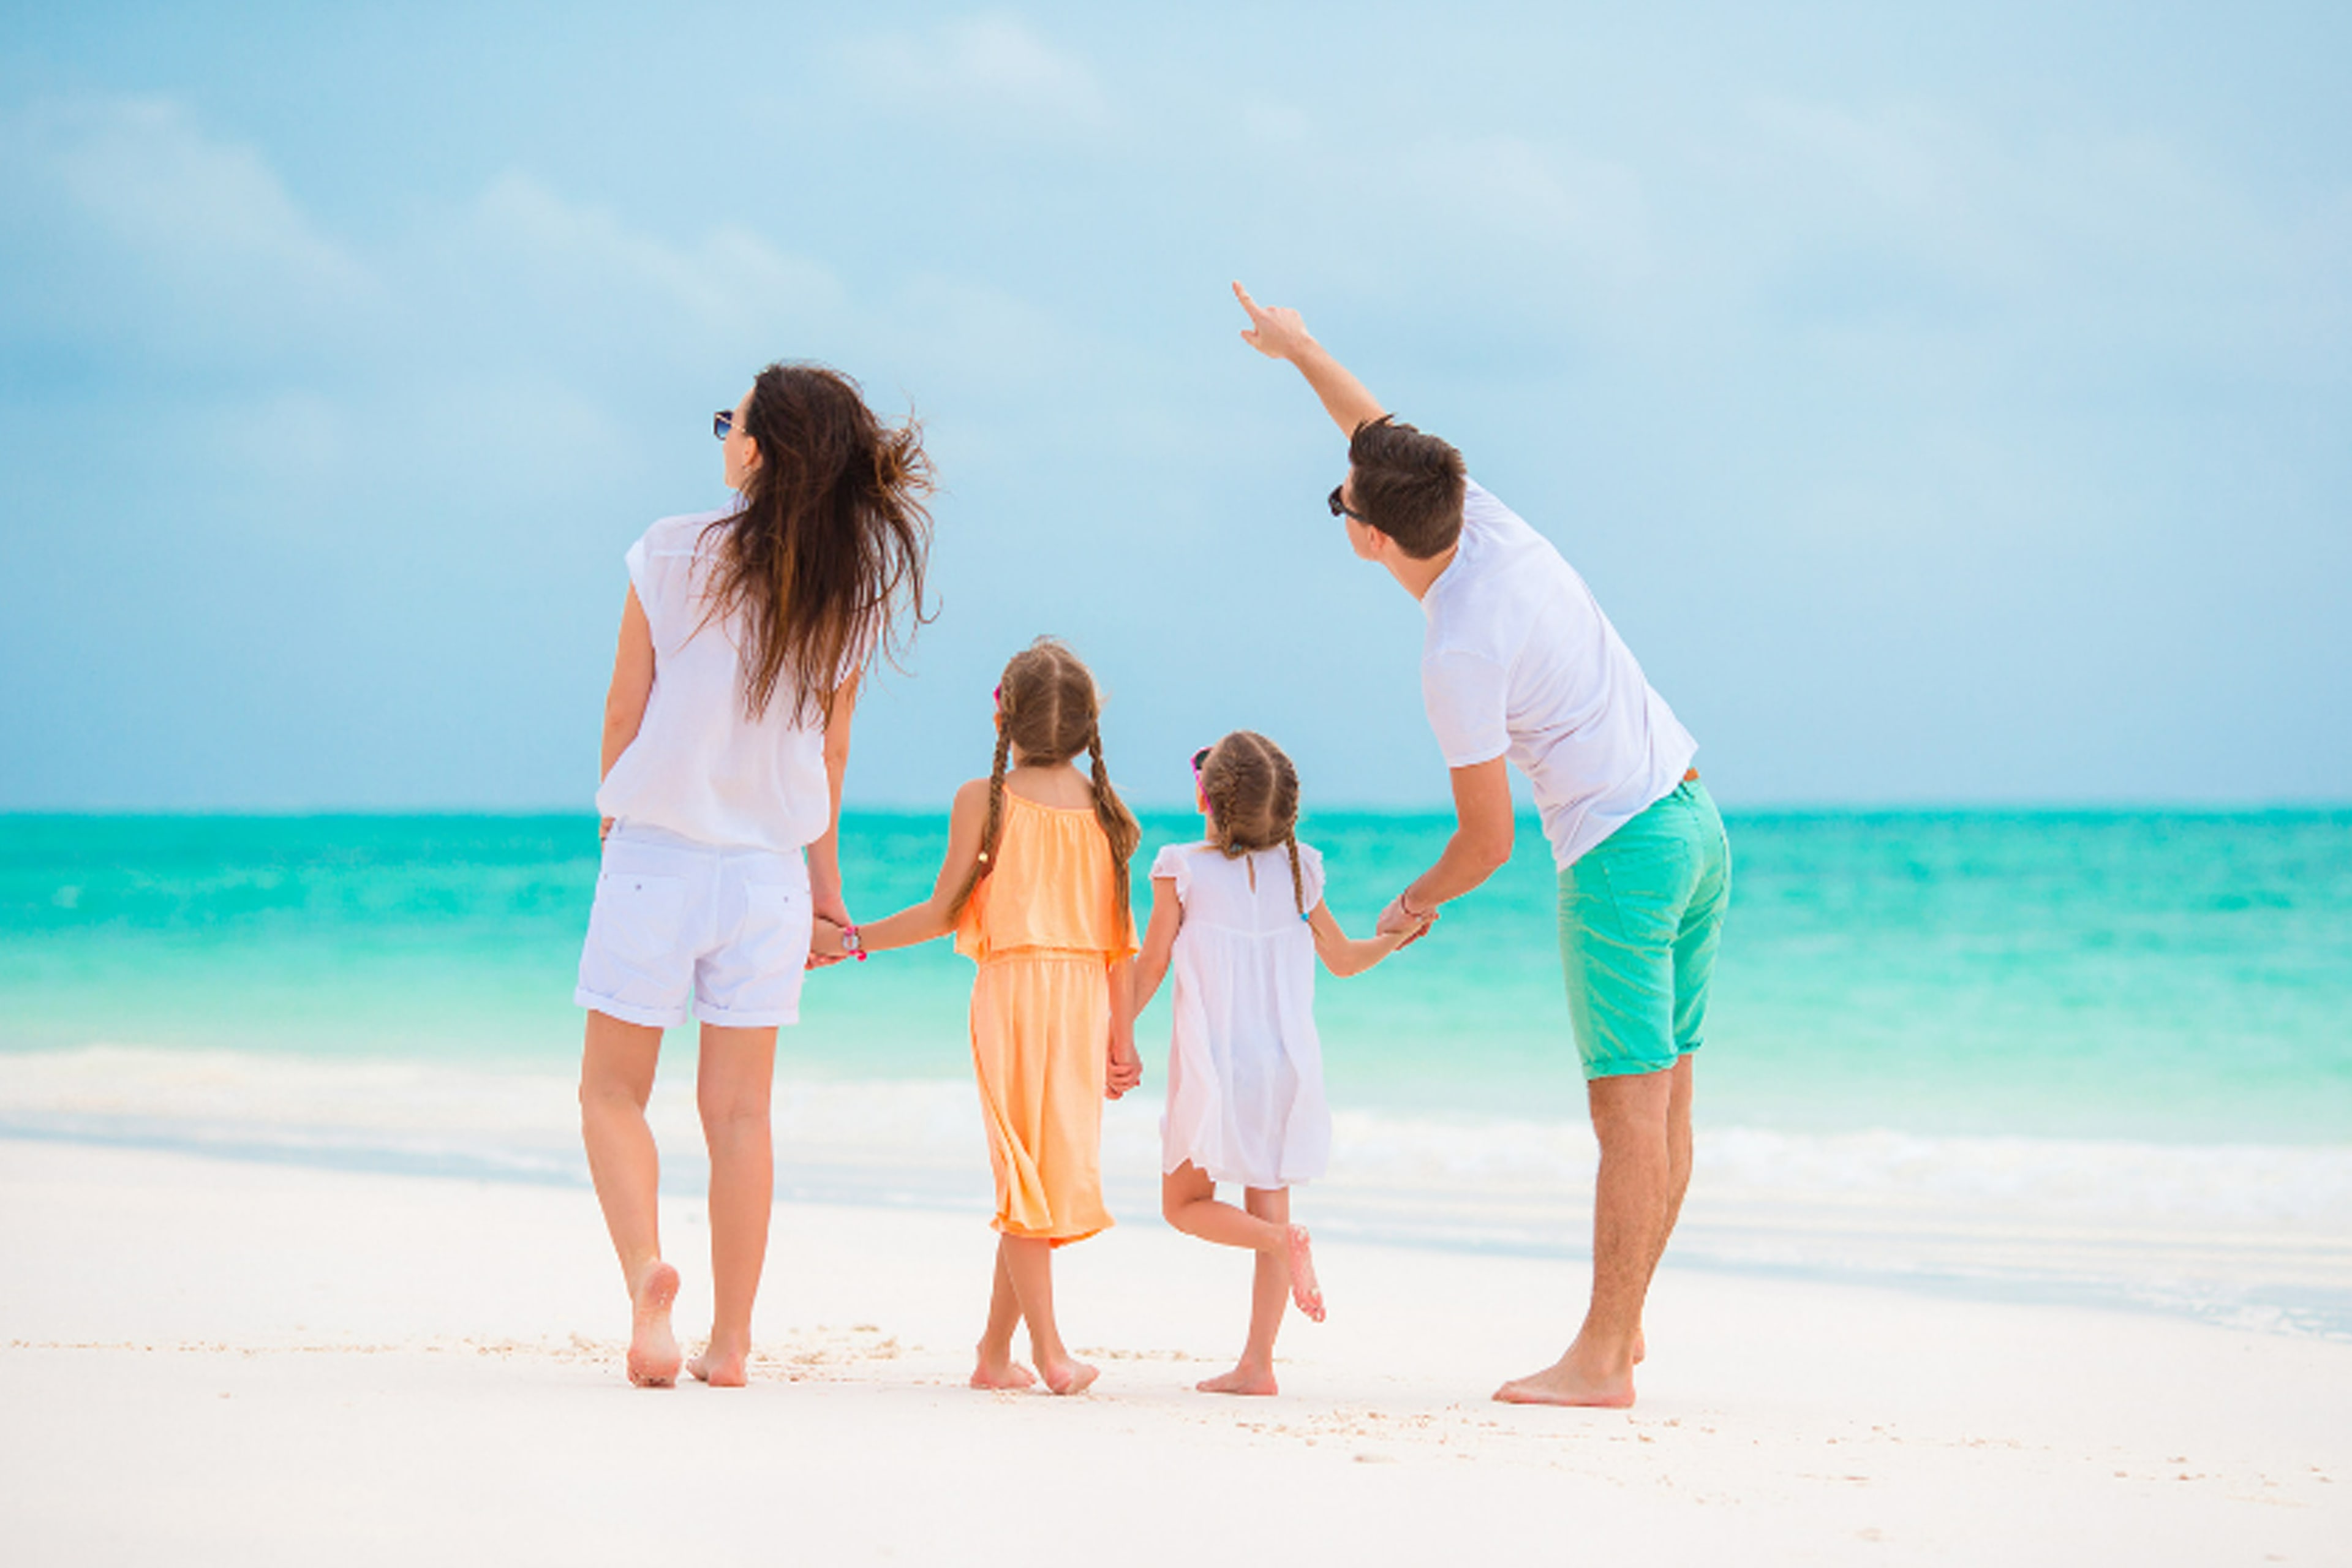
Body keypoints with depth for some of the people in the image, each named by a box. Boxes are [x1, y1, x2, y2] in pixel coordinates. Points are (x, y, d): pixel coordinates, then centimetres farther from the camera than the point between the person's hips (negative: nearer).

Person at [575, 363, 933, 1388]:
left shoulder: (673, 554, -11)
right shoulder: (850, 591, -1)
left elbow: (625, 707, -4)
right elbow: (828, 745, 7)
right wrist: (824, 875, 18)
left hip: (658, 852, -3)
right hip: (769, 870, 3)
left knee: (612, 1092, 8)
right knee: (739, 1111, 9)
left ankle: (646, 1268, -16)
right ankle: (729, 1340, 10)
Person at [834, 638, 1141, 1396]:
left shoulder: (984, 800, -3)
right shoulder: (1105, 808, 6)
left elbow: (946, 912, -3)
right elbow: (1120, 937, 5)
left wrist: (852, 939, 7)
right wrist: (1122, 1036, 9)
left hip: (1011, 991, -3)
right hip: (1085, 999, 3)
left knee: (1022, 1170, 1)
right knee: (1055, 1164, 9)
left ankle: (1049, 1351, -6)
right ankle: (995, 1349, 15)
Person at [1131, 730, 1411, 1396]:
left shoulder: (1181, 871, -8)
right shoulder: (1297, 870, 3)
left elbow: (1150, 967, -1)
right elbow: (1344, 959, 13)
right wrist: (1394, 939, 32)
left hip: (1212, 1066, -4)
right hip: (1286, 1066, 4)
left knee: (1187, 1205, 9)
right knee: (1267, 1206, 8)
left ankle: (1282, 1241, -19)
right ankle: (1257, 1364, 4)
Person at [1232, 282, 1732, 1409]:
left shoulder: (1458, 658, -21)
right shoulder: (1487, 522, 2)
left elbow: (1488, 839, -13)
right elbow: (1379, 428, 21)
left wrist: (1420, 899, 7)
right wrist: (1298, 347, 35)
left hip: (1619, 851, -9)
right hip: (1693, 816, 9)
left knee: (1633, 1110, -7)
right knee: (1664, 1096, 10)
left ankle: (1602, 1358, -5)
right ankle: (1622, 1325, 18)